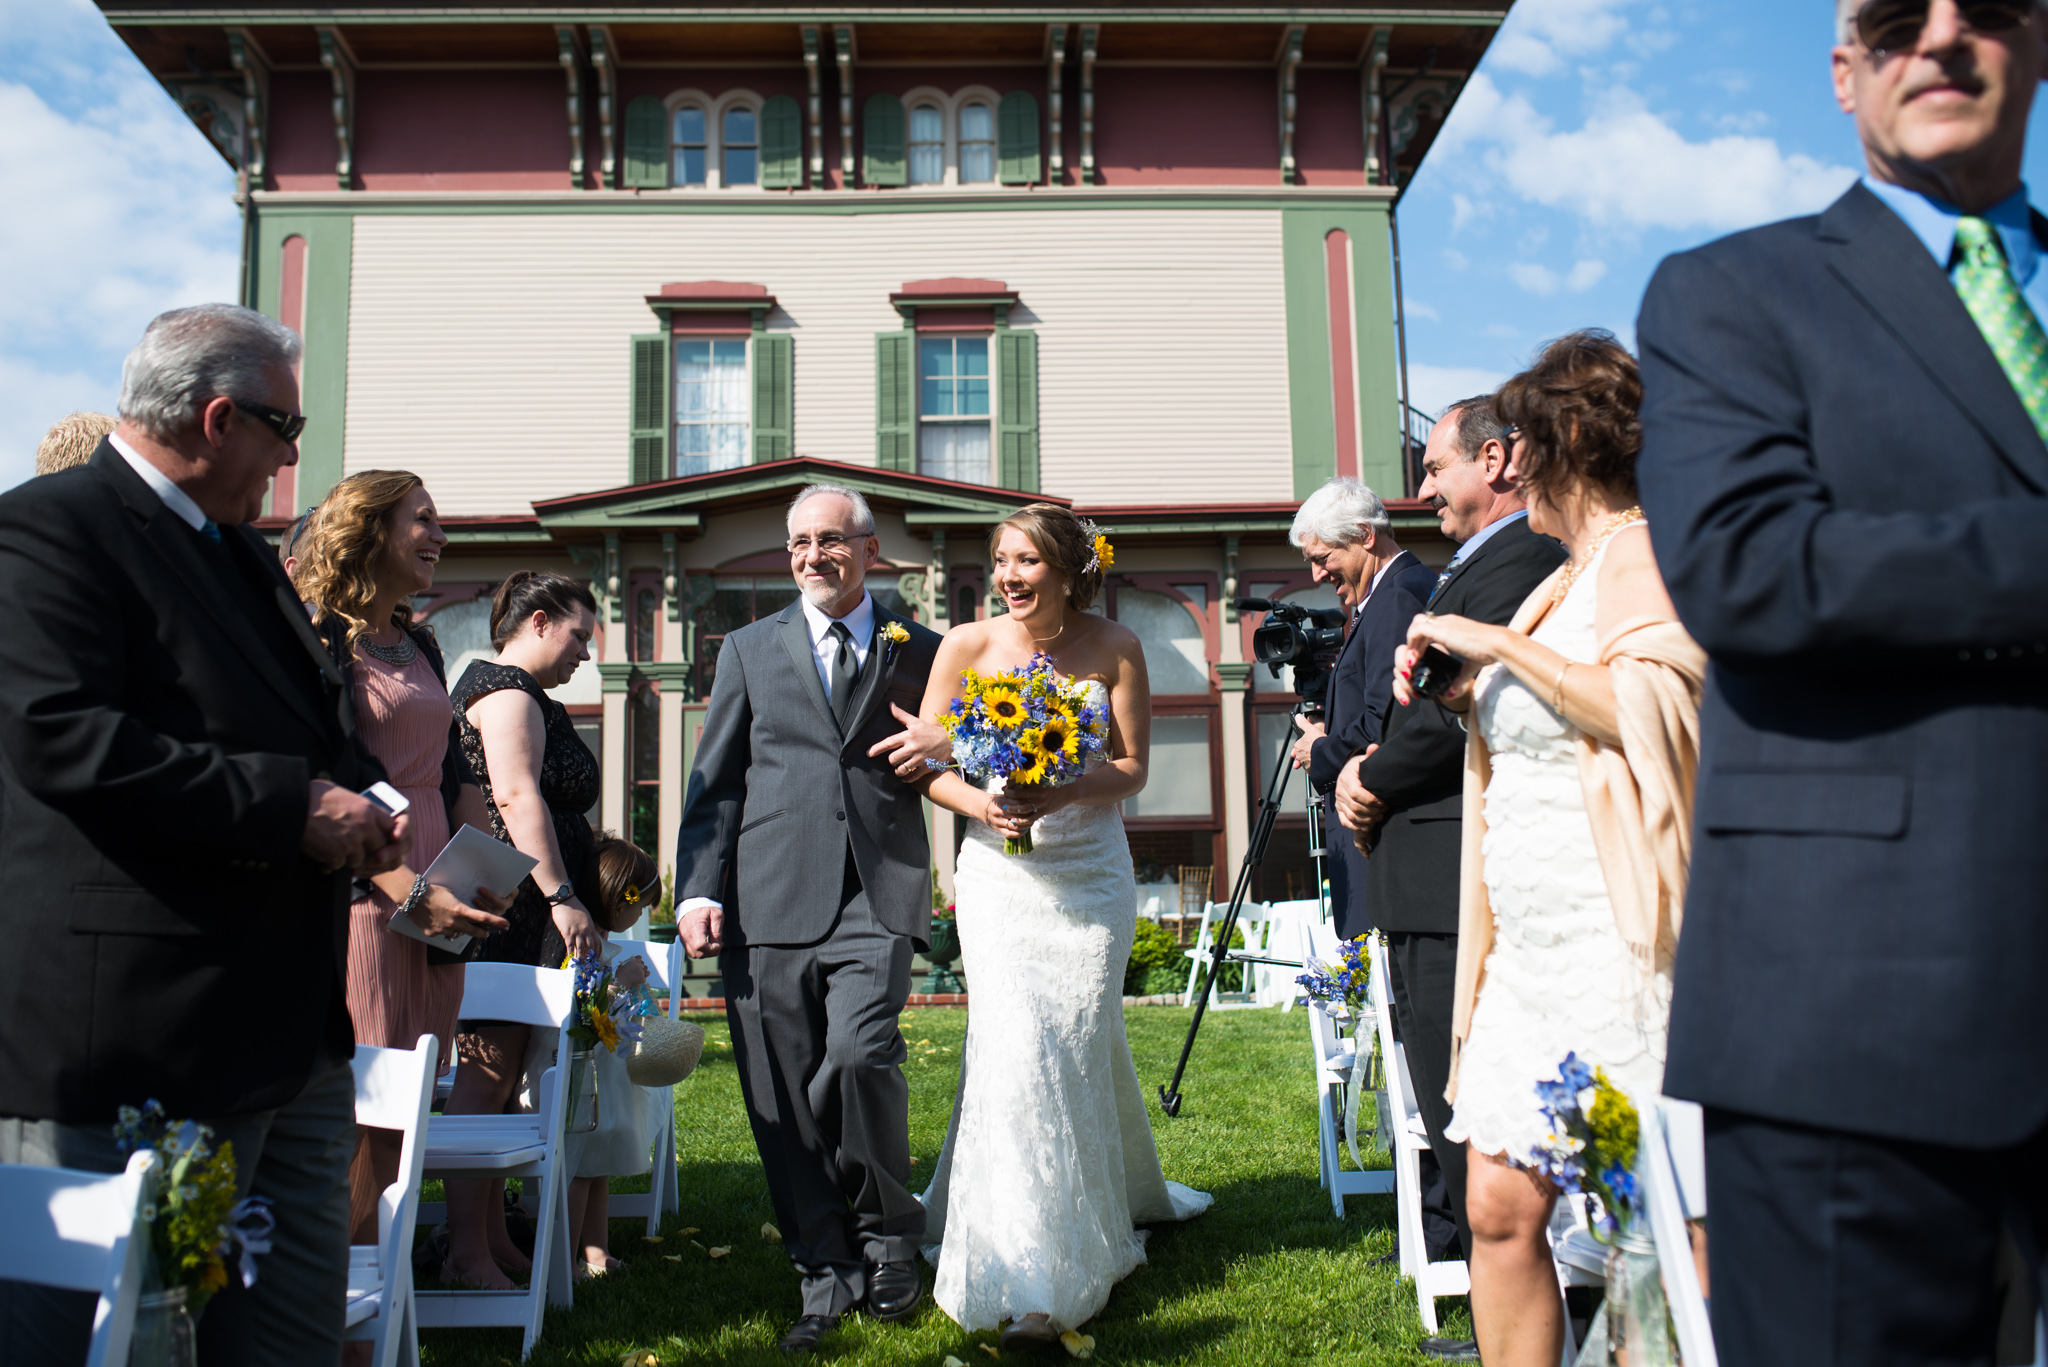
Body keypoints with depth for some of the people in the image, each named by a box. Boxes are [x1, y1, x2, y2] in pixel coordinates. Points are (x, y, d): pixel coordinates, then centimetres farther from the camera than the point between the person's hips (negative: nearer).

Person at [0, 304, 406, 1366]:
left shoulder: (241, 554, 19)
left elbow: (317, 726, 28)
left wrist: (361, 804, 5)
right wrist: (293, 807, -19)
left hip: (293, 1037, 9)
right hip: (135, 1063, -9)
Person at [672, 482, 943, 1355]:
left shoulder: (920, 652, 13)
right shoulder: (750, 650, 15)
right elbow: (714, 783, 11)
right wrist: (698, 887, 1)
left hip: (876, 895, -2)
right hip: (769, 902, 2)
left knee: (859, 1057, -19)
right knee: (784, 1101, 2)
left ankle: (887, 1234, 6)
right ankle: (828, 1273, 18)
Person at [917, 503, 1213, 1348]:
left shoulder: (1114, 647, -3)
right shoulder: (967, 645, -3)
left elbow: (1132, 767, -1)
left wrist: (1058, 794, -19)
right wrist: (979, 804, -18)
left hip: (1091, 873, 0)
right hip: (1000, 873, 0)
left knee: (1080, 1041, 2)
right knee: (1016, 1043, -7)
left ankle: (1127, 1197, 27)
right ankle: (1034, 1277, 6)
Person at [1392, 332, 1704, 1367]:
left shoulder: (1641, 554, -5)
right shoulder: (1566, 576, 21)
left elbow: (1654, 710, -21)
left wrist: (1504, 646, -15)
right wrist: (1468, 694, 11)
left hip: (1618, 941, -8)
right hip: (1528, 948, 8)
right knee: (1498, 1208, 6)